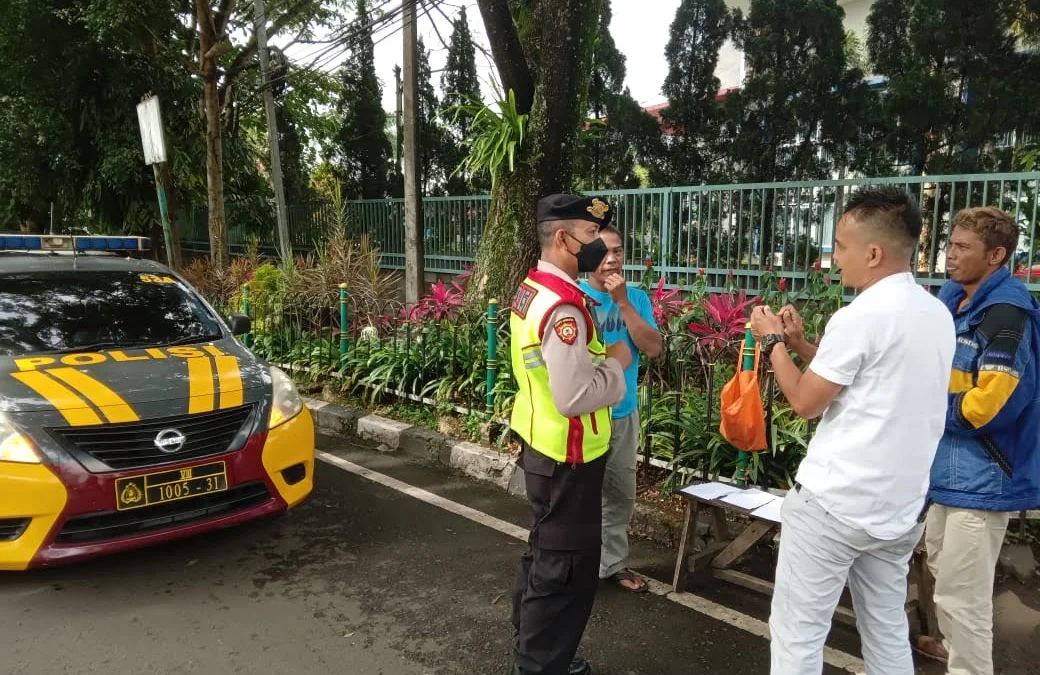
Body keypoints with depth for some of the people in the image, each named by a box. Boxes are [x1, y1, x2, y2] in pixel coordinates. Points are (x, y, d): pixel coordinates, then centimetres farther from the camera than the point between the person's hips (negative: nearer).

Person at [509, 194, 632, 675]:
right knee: (565, 566, 5)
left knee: (544, 555, 23)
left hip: (540, 443, 10)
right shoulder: (564, 306, -26)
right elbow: (574, 396, -29)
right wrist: (615, 363, -15)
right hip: (565, 455, -10)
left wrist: (599, 359, 9)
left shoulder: (532, 289, 6)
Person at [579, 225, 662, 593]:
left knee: (621, 494, 16)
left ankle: (614, 562, 33)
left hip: (624, 413, 4)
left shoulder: (636, 297, 0)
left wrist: (623, 302, -17)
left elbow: (653, 348, -11)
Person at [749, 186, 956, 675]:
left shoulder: (860, 316, -18)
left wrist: (773, 342, 3)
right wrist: (799, 343, 13)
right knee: (888, 631, 20)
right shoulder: (937, 315, 7)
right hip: (901, 507, 8)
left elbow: (806, 402, -10)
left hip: (833, 503, -8)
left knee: (797, 633, 4)